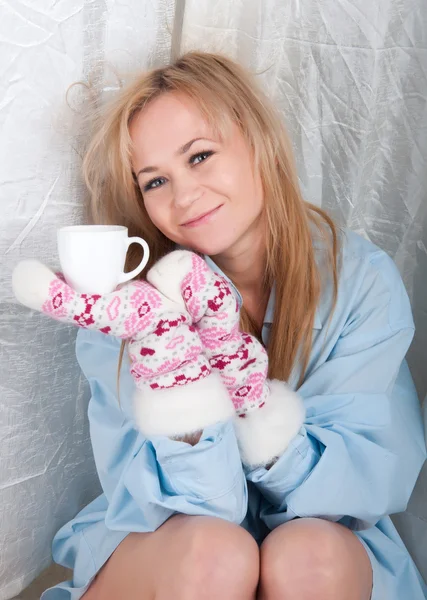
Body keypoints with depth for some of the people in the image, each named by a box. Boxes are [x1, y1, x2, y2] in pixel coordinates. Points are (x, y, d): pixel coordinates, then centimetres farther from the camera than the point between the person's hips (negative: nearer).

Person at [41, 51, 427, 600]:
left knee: (309, 554, -32)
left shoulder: (362, 281, -13)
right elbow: (192, 505, -17)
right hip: (164, 540, 0)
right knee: (213, 553, -32)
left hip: (325, 530, 1)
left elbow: (377, 478, -16)